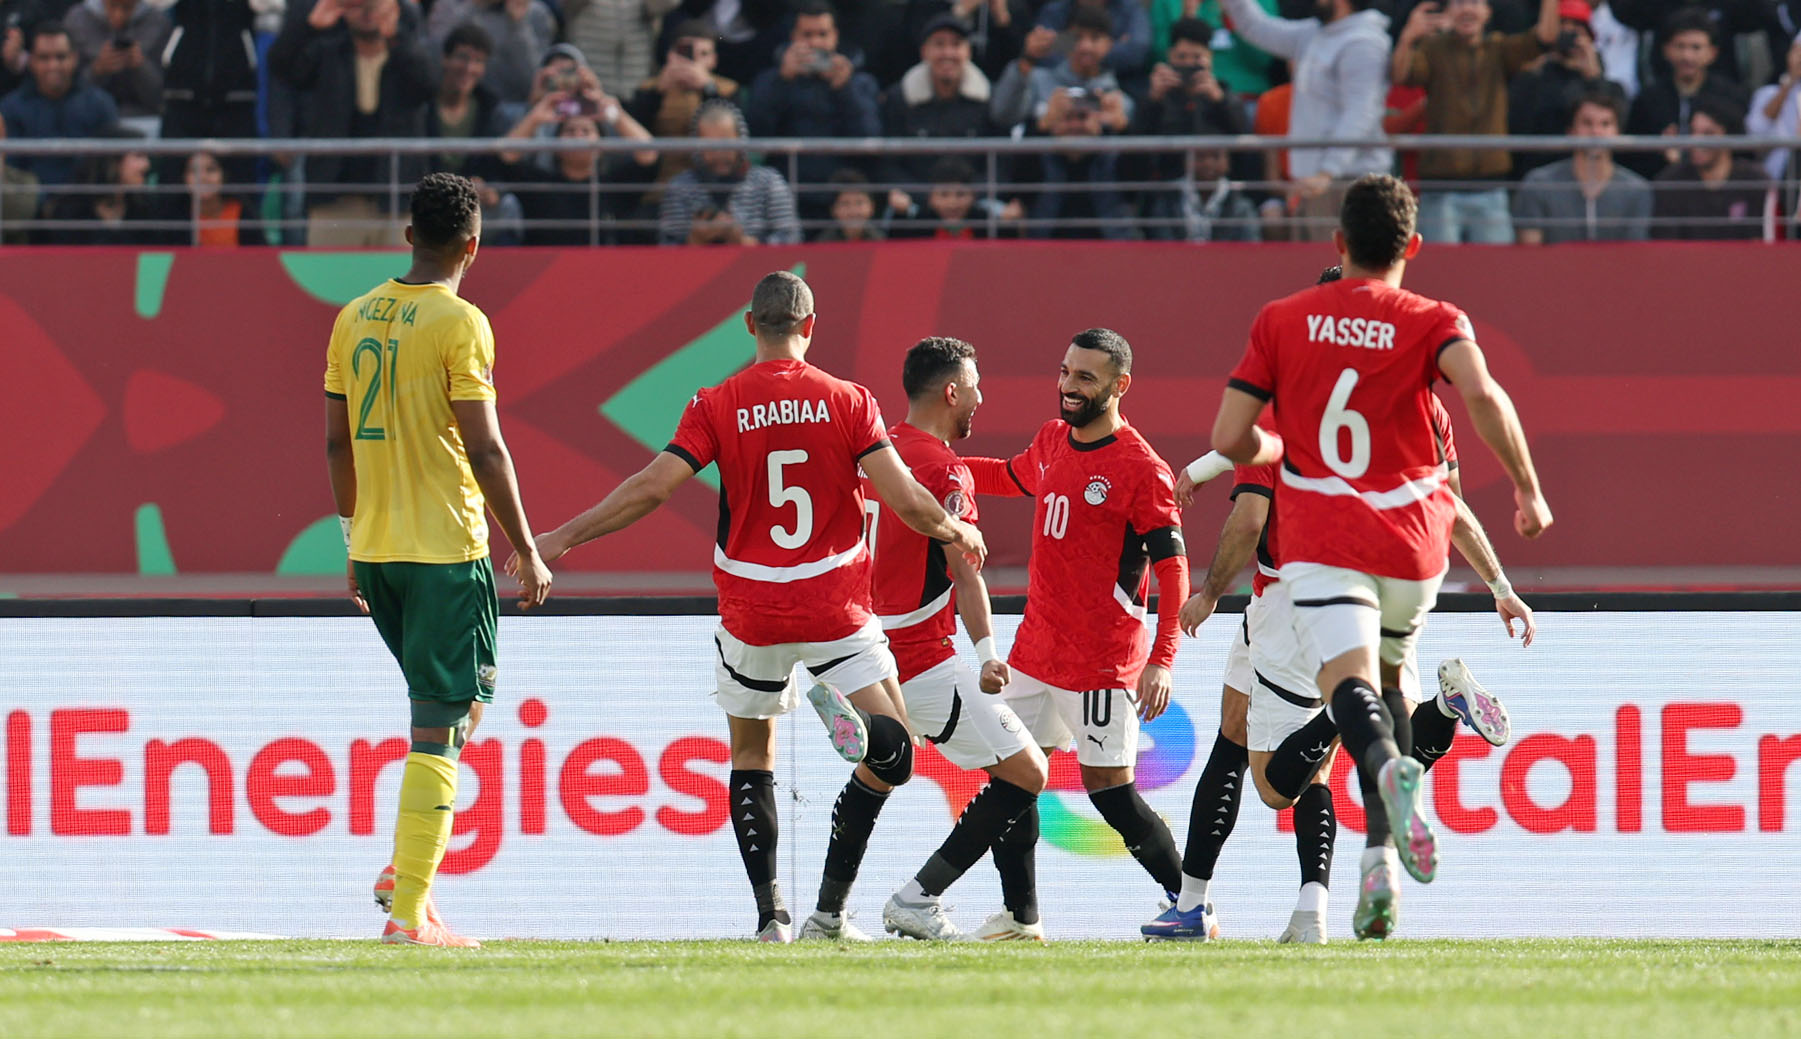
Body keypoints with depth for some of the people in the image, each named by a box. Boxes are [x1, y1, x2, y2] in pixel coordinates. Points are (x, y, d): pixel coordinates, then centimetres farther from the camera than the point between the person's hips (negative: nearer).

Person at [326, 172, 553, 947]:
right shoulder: (460, 323, -11)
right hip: (445, 549, -7)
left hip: (374, 550, 7)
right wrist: (525, 551, -7)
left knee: (453, 707, 22)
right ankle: (408, 911, -6)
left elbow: (337, 442, 13)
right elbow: (485, 449, -14)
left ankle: (407, 868, 11)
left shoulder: (354, 318, 8)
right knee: (441, 726, -3)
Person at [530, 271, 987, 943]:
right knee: (892, 754, 7)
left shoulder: (717, 407, -3)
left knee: (751, 756, 17)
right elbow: (903, 497, -8)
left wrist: (564, 537, -4)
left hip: (751, 615, 1)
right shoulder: (849, 402, -3)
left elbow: (653, 488, -11)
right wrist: (958, 533, 12)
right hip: (836, 608, -1)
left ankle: (771, 911, 6)